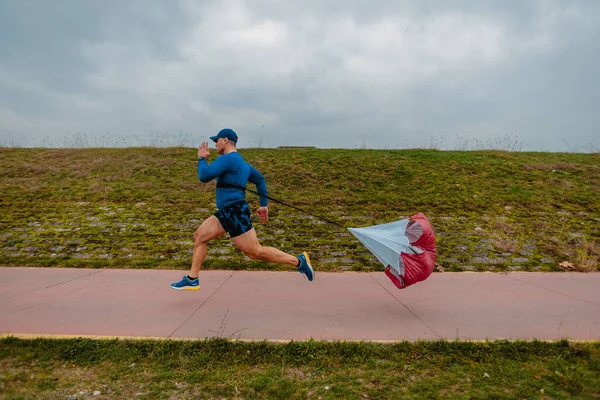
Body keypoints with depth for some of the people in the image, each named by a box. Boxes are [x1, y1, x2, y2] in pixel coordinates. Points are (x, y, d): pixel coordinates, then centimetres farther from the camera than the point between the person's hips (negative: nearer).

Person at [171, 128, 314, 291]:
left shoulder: (227, 158, -11)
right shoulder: (240, 161, 20)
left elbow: (204, 176, -18)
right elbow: (260, 179, 26)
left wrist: (202, 159, 1)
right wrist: (264, 204, 24)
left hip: (235, 212, -11)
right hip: (227, 213, 11)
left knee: (256, 252, -7)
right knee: (199, 236, 12)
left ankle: (299, 261, 1)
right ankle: (192, 280, 16)